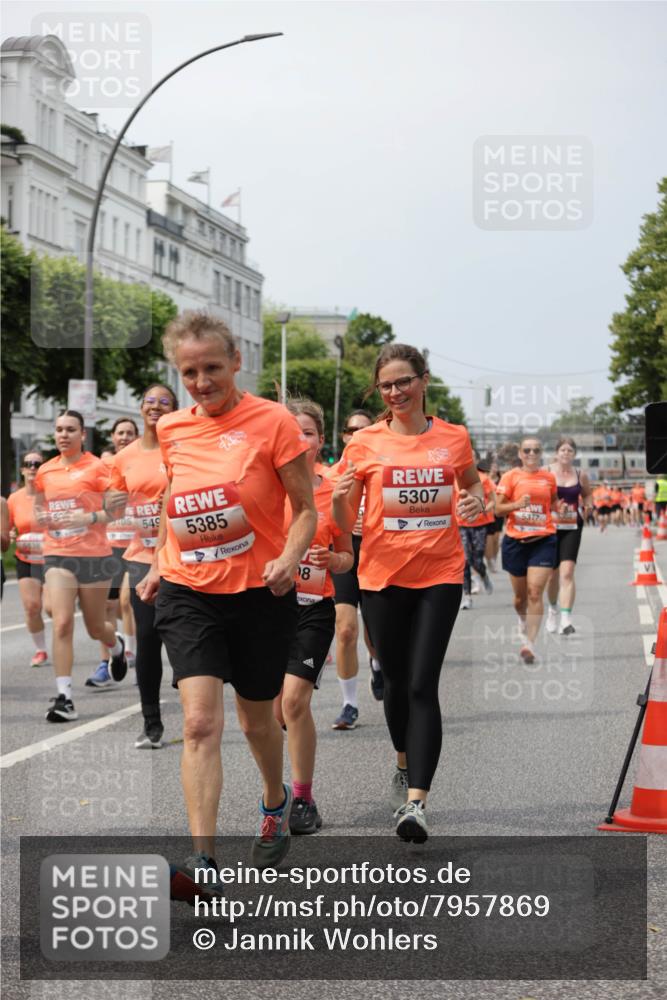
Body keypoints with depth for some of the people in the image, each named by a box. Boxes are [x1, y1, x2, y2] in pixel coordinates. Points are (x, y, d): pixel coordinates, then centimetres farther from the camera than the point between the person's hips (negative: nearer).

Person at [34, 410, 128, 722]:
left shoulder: (96, 468, -5)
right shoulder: (45, 471, 7)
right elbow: (38, 508, 22)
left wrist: (90, 517, -24)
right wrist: (43, 519, 0)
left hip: (93, 555, -2)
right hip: (57, 555, 2)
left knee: (95, 628, 12)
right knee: (62, 623, -14)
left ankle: (117, 647, 49)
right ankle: (64, 698, -13)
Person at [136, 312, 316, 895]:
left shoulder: (272, 421, -9)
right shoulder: (172, 431, 4)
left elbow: (306, 509, -7)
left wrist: (290, 557, -24)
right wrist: (158, 565, 15)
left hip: (260, 592, -2)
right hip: (188, 592, 2)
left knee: (257, 718, 15)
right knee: (200, 721, -14)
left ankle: (276, 801, 47)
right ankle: (202, 860, -18)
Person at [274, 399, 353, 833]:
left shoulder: (334, 493, 2)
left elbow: (347, 558, 11)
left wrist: (333, 560, -10)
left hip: (314, 608, -1)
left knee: (295, 700, -13)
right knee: (273, 707, 5)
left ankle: (304, 799, -1)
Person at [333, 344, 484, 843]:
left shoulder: (454, 438, 3)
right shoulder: (365, 444, 0)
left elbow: (473, 484, 21)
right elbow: (346, 522, 2)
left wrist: (476, 500, -3)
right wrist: (341, 497, -20)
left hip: (440, 574, -1)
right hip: (382, 575, 1)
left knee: (423, 685, -12)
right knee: (397, 680, 11)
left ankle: (416, 802, -17)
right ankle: (405, 765, 39)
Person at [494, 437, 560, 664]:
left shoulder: (549, 477, 8)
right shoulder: (511, 477, 1)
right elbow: (498, 507, -2)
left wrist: (560, 508, 3)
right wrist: (517, 504, -19)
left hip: (543, 540, 0)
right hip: (515, 540, 0)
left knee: (535, 592, -13)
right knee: (520, 595, 12)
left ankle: (529, 643, -15)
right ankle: (523, 622, 45)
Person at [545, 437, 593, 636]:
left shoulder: (580, 476, 4)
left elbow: (588, 493, 21)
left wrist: (586, 506, 2)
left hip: (572, 528, 0)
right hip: (550, 527, 0)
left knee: (567, 572, -15)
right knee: (553, 573, 11)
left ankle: (566, 619, -21)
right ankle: (553, 609, 39)